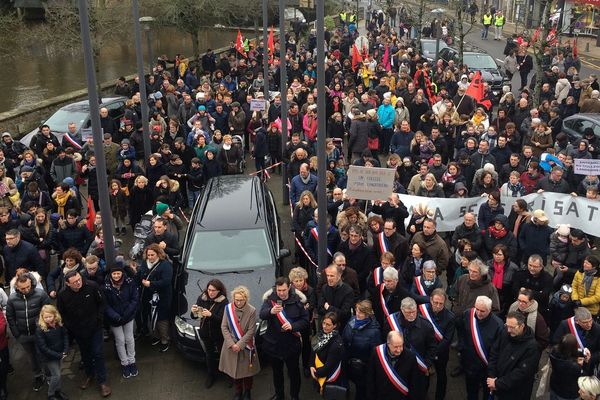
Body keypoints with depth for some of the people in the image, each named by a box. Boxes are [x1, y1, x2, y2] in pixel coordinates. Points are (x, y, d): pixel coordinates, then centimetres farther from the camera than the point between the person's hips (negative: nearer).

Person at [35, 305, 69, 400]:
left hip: (60, 354, 5)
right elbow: (43, 348, -22)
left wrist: (65, 351, -9)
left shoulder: (59, 325, -9)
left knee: (55, 373, 19)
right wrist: (58, 355, -20)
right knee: (56, 375, -2)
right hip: (49, 357, -5)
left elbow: (65, 336, 4)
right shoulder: (40, 330, -24)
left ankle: (57, 390, 38)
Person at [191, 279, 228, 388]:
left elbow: (222, 319, -23)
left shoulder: (224, 302, -17)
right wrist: (193, 312, -24)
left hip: (219, 334, -4)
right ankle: (210, 376, 33)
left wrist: (210, 315, -38)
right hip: (205, 333, 4)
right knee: (209, 354, 17)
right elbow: (195, 316, -2)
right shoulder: (202, 298, -6)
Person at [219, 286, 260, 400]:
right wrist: (232, 344, -12)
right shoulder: (228, 308, -7)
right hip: (231, 346, 2)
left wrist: (240, 345, -15)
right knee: (234, 370, 12)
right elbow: (224, 327, -5)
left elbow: (251, 331, -12)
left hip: (246, 346, -2)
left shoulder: (252, 311, -15)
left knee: (247, 370, 9)